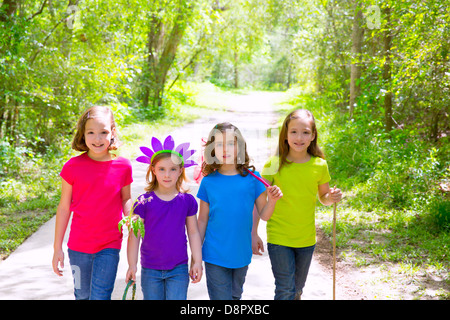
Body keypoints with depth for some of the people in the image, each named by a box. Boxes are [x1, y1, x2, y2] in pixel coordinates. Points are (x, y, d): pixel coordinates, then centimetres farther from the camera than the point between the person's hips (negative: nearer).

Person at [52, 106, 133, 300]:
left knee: (100, 296, -5)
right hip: (79, 246, 1)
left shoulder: (123, 166, -5)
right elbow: (64, 207, -1)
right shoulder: (73, 167, -8)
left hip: (109, 246, 0)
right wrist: (57, 247, 2)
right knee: (82, 296, 14)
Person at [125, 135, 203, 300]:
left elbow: (193, 232, 7)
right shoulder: (144, 202, -7)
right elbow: (134, 235, -3)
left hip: (179, 269, 0)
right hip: (150, 270, 0)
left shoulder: (188, 201, -1)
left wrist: (197, 262, 6)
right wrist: (132, 265, -4)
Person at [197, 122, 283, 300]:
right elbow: (202, 221, 2)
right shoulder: (208, 182, -4)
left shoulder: (252, 178, -3)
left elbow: (264, 215, 2)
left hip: (241, 256, 2)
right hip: (214, 257, -2)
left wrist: (272, 200, -19)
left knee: (235, 295, 20)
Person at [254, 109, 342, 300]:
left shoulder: (320, 165, -3)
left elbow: (323, 197, 11)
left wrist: (332, 198, -12)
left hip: (306, 240, 3)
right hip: (278, 239, -3)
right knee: (285, 291, -5)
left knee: (297, 290, 17)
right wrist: (253, 234, -10)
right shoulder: (274, 164, -11)